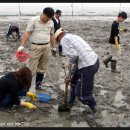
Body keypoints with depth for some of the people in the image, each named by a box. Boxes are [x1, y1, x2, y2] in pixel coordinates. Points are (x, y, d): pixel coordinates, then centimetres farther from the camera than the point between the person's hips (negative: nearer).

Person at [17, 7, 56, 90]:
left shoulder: (51, 23, 6)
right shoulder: (34, 20, -7)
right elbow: (27, 33, -8)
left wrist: (54, 47, 18)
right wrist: (22, 46, -13)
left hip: (47, 47, 4)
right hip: (36, 47, -4)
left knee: (42, 68, 11)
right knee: (32, 69, -4)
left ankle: (38, 84, 24)